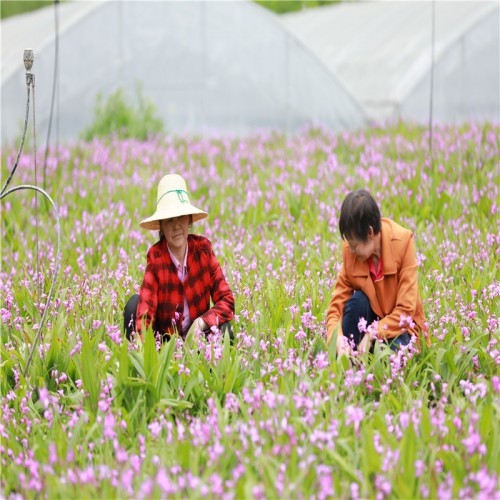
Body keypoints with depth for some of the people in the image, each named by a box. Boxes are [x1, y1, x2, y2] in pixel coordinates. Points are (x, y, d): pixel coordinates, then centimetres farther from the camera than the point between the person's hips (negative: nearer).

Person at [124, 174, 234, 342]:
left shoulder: (203, 248, -9)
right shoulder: (155, 256, -14)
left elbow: (227, 302, -8)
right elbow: (145, 308, -23)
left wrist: (202, 322, -26)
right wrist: (141, 344, -41)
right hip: (164, 338, -1)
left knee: (222, 328, -29)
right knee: (135, 303, -23)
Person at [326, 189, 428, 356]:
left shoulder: (403, 241, -20)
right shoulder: (349, 250, -11)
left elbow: (406, 309, -21)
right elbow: (336, 305, -11)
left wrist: (372, 335, -30)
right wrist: (339, 339, -31)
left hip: (400, 325, -3)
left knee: (393, 348, -36)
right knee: (358, 300, -28)